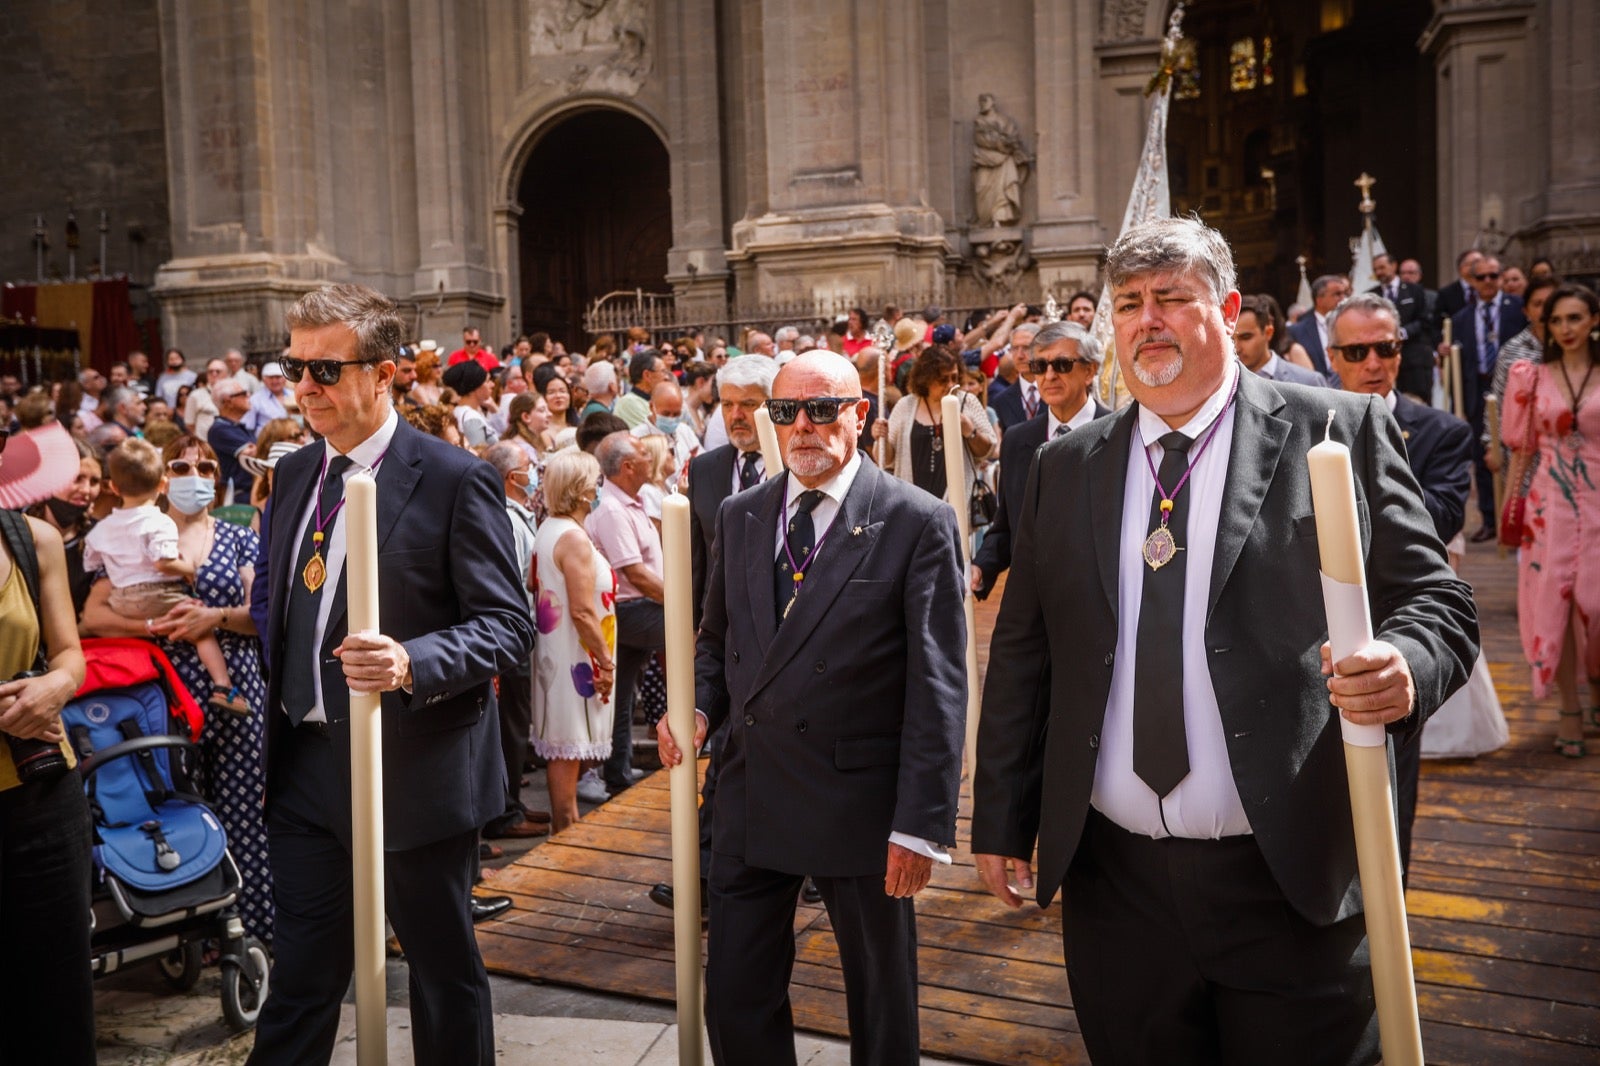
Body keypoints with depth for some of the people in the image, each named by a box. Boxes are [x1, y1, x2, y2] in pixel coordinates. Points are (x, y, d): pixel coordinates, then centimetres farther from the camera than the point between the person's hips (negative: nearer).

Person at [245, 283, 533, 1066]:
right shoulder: (294, 474, 8)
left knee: (444, 969, 13)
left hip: (413, 767, -5)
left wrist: (411, 663, -30)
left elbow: (508, 624, -16)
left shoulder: (453, 480, -13)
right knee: (299, 973, 15)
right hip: (306, 762, 6)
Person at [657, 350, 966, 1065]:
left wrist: (922, 823, -14)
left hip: (861, 803, -4)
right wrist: (700, 707, -3)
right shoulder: (739, 515, 8)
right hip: (752, 793, 4)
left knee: (882, 1001, 15)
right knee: (734, 995, 14)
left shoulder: (917, 523, -9)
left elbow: (936, 685, -11)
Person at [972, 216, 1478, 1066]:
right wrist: (1000, 822, 8)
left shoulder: (1340, 434, -1)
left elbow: (1434, 604, -1)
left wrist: (1405, 668, -24)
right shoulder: (1064, 468, 8)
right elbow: (1021, 652, 9)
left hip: (1292, 884, -2)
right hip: (1113, 884, 3)